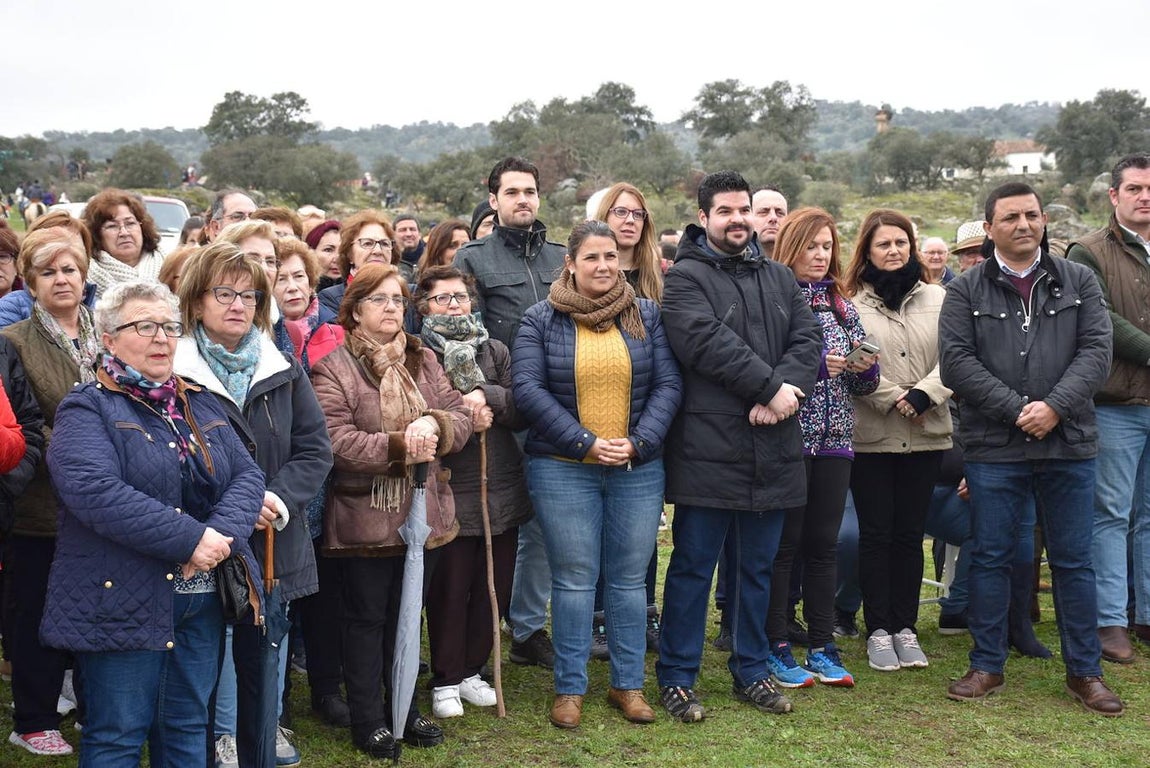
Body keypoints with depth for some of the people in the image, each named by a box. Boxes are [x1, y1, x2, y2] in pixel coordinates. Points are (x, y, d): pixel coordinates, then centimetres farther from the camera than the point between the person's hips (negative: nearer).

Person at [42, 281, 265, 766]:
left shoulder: (199, 404, 14)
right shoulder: (88, 409, -5)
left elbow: (247, 475, 6)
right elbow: (95, 491, -22)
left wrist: (222, 535, -15)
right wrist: (190, 539, -23)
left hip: (204, 599, 6)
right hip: (124, 601, -6)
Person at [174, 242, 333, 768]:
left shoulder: (283, 371, 7)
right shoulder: (173, 372, -6)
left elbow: (315, 449, 4)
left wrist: (277, 498, -12)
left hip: (272, 545, 4)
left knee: (264, 673, 13)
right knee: (209, 673, 3)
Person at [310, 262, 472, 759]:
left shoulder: (424, 360, 9)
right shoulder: (334, 368, -9)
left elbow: (461, 415, 2)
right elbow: (335, 441, -19)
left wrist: (434, 425, -20)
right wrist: (398, 446, -27)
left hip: (425, 511, 5)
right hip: (366, 517, -5)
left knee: (407, 617, 18)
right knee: (368, 619, 7)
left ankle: (404, 708, 33)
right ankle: (368, 720, 20)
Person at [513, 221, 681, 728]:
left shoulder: (647, 316, 7)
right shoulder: (541, 320, 0)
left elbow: (668, 385, 2)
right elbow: (528, 390, -9)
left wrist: (639, 443, -12)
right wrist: (585, 443, -15)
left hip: (638, 471, 2)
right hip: (562, 470, -2)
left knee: (628, 579, 8)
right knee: (574, 578, 3)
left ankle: (628, 684, 20)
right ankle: (570, 688, 14)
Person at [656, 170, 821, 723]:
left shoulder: (779, 278, 15)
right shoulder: (686, 278, -4)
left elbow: (808, 340, 4)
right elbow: (708, 343, -18)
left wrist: (783, 393, -14)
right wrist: (772, 385, -17)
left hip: (771, 449, 6)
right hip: (708, 448, -5)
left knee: (758, 567, 15)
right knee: (693, 567, 2)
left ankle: (751, 671, 27)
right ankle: (676, 678, 13)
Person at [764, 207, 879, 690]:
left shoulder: (841, 305, 14)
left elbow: (863, 384, 16)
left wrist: (866, 367, -5)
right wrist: (814, 366, -16)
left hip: (834, 440, 5)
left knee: (823, 545, 10)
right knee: (783, 545, 0)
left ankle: (822, 647, 18)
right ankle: (775, 650, 10)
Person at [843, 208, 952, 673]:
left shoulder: (937, 299, 8)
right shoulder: (852, 304, 0)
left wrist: (924, 395, -15)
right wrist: (894, 398, -15)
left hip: (926, 435, 2)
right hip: (870, 436, -2)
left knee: (910, 533, 9)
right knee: (876, 534, 3)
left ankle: (905, 627, 17)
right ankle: (878, 630, 11)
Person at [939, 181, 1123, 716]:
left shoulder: (1078, 282, 8)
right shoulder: (966, 291, 4)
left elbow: (1096, 351, -1)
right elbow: (956, 361, -6)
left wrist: (1055, 406, -15)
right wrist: (1016, 409, -15)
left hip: (1069, 445, 1)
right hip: (993, 447, -1)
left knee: (1074, 561, 8)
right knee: (990, 557, 6)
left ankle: (1084, 671, 18)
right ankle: (987, 665, 18)